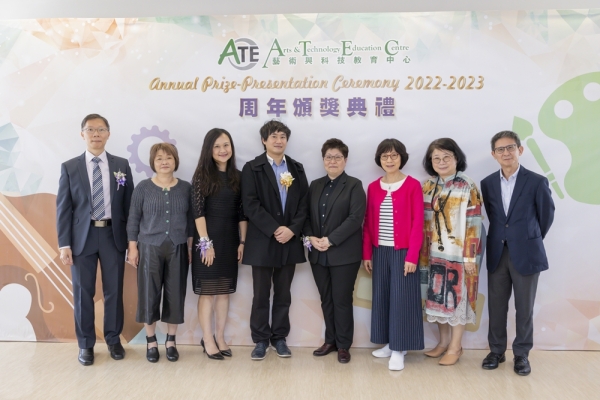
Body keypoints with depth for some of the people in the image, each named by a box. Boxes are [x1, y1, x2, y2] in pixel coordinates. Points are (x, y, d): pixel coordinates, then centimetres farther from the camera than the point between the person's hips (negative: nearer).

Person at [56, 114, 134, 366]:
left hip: (114, 236, 1)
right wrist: (64, 244, -7)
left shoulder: (121, 165, 5)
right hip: (82, 237, -1)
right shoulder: (69, 167, 2)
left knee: (114, 291, 9)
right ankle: (85, 344, 21)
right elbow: (63, 208, 0)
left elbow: (129, 204, 5)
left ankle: (113, 339, 25)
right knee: (83, 293, 7)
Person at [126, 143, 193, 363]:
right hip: (150, 248, -1)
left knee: (175, 295, 6)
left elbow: (191, 220, 6)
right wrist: (132, 247, -3)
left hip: (178, 249, 2)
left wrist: (191, 247, 3)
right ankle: (151, 341, 20)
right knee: (149, 294, 5)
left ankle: (171, 341, 21)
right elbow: (133, 219, 0)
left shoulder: (186, 188, 3)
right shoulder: (143, 187, -2)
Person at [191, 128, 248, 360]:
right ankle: (207, 340, 12)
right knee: (207, 291, 3)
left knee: (224, 291, 11)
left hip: (230, 240, 5)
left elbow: (242, 212, 7)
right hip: (209, 239, -5)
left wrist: (242, 241, 2)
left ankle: (220, 338, 21)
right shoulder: (202, 175, -6)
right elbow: (198, 211, -11)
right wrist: (205, 242, -16)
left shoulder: (237, 176, 7)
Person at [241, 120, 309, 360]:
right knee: (261, 295, 5)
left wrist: (292, 229, -11)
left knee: (283, 294, 11)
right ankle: (261, 340, 17)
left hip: (290, 241, 3)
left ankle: (279, 337, 22)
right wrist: (275, 229, -17)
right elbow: (250, 205, -11)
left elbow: (303, 204, 4)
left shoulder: (297, 169, 10)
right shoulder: (252, 168, -1)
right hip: (262, 241, -3)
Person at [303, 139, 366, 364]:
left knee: (342, 300, 2)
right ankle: (330, 340, 26)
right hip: (318, 254, 5)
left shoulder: (354, 186, -3)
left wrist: (330, 240, -18)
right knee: (326, 300, 12)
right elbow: (307, 215, 10)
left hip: (344, 254, -5)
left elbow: (355, 218, -14)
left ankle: (343, 345, 15)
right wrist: (310, 237, -9)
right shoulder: (315, 185, 13)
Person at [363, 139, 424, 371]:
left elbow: (417, 223, -8)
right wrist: (367, 253, 5)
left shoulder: (412, 185, -5)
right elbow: (368, 223, 9)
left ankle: (399, 349, 9)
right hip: (379, 252, 4)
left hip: (403, 252, -4)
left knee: (401, 298, -1)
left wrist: (412, 256, -14)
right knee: (382, 297, 8)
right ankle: (389, 343, 22)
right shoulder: (373, 187, 7)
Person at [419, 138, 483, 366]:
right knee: (437, 297, 11)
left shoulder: (468, 187, -7)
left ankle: (455, 346, 15)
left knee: (457, 297, 3)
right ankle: (443, 341, 26)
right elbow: (424, 222, 8)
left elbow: (474, 224, -10)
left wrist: (470, 255, -14)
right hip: (435, 252, 5)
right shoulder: (428, 187, 6)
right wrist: (423, 252, 4)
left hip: (458, 253, -5)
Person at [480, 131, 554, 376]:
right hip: (497, 254, 3)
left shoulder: (536, 182, -7)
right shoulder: (487, 183, 3)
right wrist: (502, 236, 11)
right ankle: (496, 351, 24)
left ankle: (521, 354, 22)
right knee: (496, 306, 10)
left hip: (526, 254, -3)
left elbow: (547, 215, 4)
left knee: (524, 308, 7)